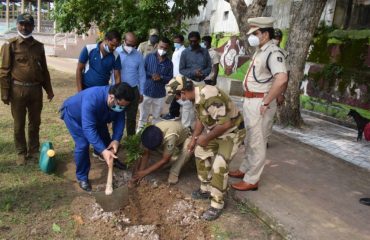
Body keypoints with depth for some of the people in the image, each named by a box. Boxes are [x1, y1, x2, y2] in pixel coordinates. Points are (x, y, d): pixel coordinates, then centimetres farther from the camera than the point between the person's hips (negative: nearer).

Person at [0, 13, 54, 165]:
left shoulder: (39, 46, 9)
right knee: (19, 124, 7)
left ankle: (34, 150, 27)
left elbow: (44, 69, 14)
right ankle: (21, 153, 21)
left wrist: (49, 89, 12)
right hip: (18, 89, -3)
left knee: (35, 122, 13)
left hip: (36, 89, 3)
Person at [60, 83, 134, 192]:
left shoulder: (119, 101, -27)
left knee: (105, 137, 12)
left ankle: (112, 159, 40)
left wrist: (116, 139, -33)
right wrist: (103, 150, -54)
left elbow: (119, 120, -17)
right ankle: (82, 177, 2)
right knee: (83, 144, -16)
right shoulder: (92, 100, -47)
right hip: (73, 114, -6)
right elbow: (88, 128, -48)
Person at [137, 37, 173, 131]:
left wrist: (161, 77, -16)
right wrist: (151, 75, -18)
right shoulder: (149, 57, -2)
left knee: (156, 117, 15)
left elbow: (170, 78, 1)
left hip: (160, 94, 2)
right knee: (143, 115, 10)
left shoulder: (169, 63, 1)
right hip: (147, 91, -1)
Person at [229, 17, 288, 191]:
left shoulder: (273, 52, -18)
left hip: (260, 104, -10)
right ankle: (245, 169, 36)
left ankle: (251, 180, 12)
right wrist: (248, 100, 16)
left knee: (257, 143, 1)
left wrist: (266, 103, -25)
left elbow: (282, 79, -33)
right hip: (250, 102, 10)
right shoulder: (259, 51, 13)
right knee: (250, 141, 21)